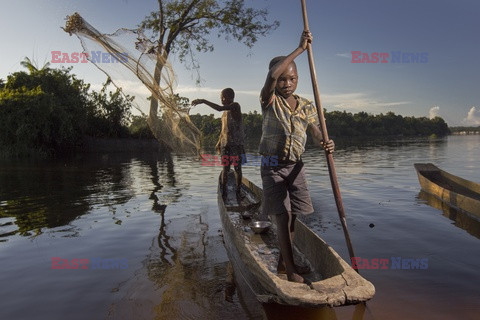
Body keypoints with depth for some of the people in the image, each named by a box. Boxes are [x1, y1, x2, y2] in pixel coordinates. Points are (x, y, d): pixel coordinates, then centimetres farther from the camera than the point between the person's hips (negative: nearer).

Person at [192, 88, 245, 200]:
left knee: (237, 168, 2)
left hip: (237, 144, -6)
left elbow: (219, 108, -24)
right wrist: (219, 142, 16)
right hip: (225, 144, 6)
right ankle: (223, 192, 7)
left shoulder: (235, 106, -8)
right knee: (225, 168, 4)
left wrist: (203, 101, -21)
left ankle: (238, 191, 12)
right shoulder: (225, 111, 15)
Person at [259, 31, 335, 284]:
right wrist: (300, 49, -22)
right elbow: (272, 75, -27)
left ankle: (283, 262, 27)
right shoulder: (270, 102, -8)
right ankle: (291, 271, 2)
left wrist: (324, 143, -29)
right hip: (273, 166, -5)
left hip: (296, 166, 5)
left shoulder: (307, 107, 5)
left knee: (293, 217, 11)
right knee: (283, 217, -8)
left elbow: (315, 133, -4)